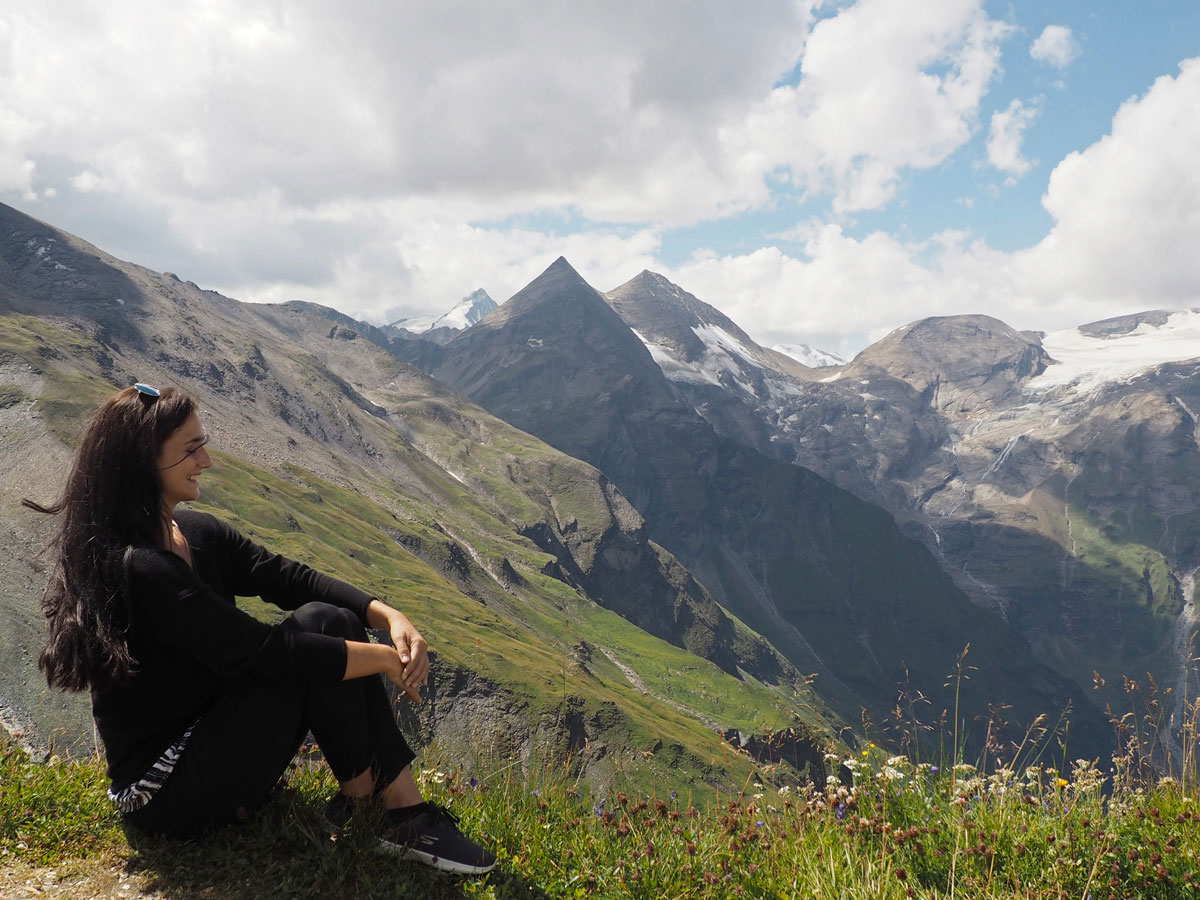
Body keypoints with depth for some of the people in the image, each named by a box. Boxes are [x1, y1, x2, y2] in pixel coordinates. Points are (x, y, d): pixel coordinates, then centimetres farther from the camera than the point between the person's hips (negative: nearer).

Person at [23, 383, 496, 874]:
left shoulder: (199, 534, 4)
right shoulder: (133, 568, -26)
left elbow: (290, 578, -1)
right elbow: (260, 650, -29)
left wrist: (387, 615, -17)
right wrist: (384, 658, -20)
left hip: (207, 731, 9)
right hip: (166, 792, -9)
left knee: (341, 622, -7)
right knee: (318, 625, -19)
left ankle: (406, 810, -7)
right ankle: (360, 799, 0)